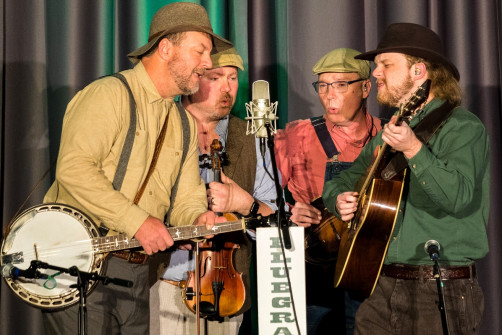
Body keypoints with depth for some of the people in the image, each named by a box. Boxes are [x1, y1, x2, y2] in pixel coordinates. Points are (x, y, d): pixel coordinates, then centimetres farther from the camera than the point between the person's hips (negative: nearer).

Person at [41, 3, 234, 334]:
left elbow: (186, 198, 14)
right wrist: (138, 221, -24)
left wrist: (197, 219, -10)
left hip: (137, 271, 7)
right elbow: (73, 169, -23)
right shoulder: (109, 94, -11)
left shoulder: (184, 125, 14)